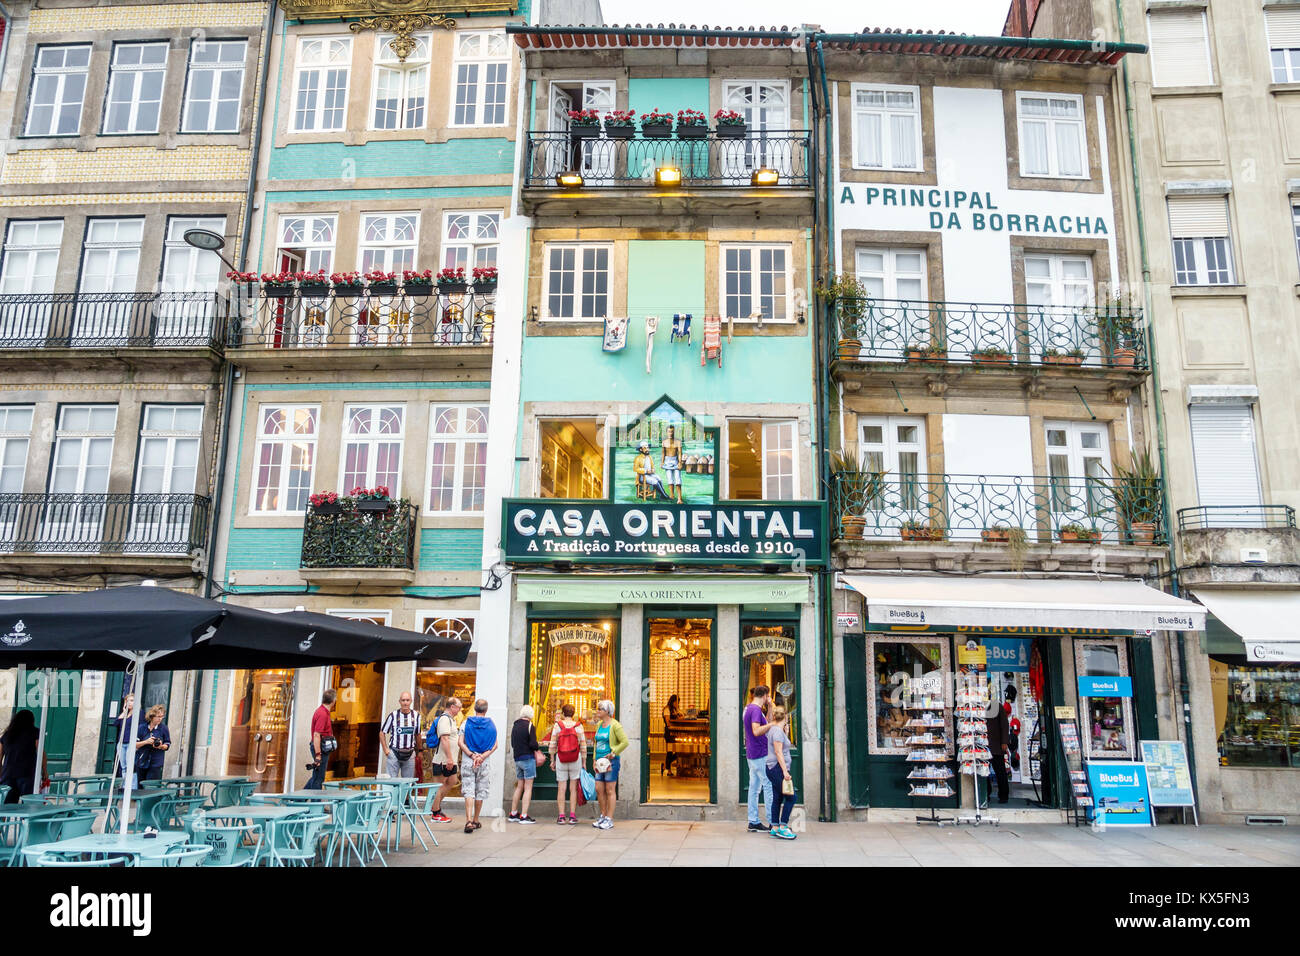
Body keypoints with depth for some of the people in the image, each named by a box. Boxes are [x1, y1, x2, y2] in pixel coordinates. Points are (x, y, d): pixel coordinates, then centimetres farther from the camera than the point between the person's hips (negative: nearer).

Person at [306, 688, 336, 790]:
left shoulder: (323, 712, 13)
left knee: (316, 777, 18)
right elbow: (316, 735, -23)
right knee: (318, 779, -3)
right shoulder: (322, 714, -19)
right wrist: (318, 755, -25)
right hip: (321, 748, -10)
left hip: (323, 748, 10)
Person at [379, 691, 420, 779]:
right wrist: (385, 749, -3)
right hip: (394, 753, -2)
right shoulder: (393, 716, -4)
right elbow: (382, 732, 4)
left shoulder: (416, 716, 4)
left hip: (410, 754, 2)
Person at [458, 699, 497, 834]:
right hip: (484, 764, 1)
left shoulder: (466, 723, 0)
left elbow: (461, 743, -7)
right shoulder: (491, 724, 1)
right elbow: (494, 745, -5)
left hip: (467, 762, -1)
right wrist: (482, 756, -11)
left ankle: (469, 821, -18)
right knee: (480, 792, 12)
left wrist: (472, 755, -11)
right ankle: (476, 821, 21)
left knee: (469, 791, -3)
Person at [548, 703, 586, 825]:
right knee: (573, 788, 6)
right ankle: (572, 816, 5)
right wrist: (584, 762, 6)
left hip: (560, 760, 0)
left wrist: (552, 760, 9)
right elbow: (583, 746, -3)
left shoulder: (557, 725, -3)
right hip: (575, 760, 0)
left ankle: (561, 816, 6)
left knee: (561, 788, 6)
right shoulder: (578, 726, -4)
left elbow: (552, 745, -2)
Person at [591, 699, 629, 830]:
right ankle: (603, 816, 20)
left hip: (611, 761, -7)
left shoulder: (615, 725, -10)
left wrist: (613, 753, -14)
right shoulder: (599, 725, 14)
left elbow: (625, 742, -15)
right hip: (600, 761, 7)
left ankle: (609, 819, 4)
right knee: (599, 789, 7)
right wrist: (595, 760, 12)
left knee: (610, 790, -2)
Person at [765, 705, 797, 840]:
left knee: (777, 798, 10)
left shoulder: (775, 729, 15)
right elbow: (778, 752, -20)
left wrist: (786, 734, 20)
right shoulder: (777, 730, -14)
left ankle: (775, 827, 13)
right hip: (777, 768, -10)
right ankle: (782, 827, -11)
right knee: (790, 797, -10)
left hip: (775, 769, 10)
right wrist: (785, 771, -22)